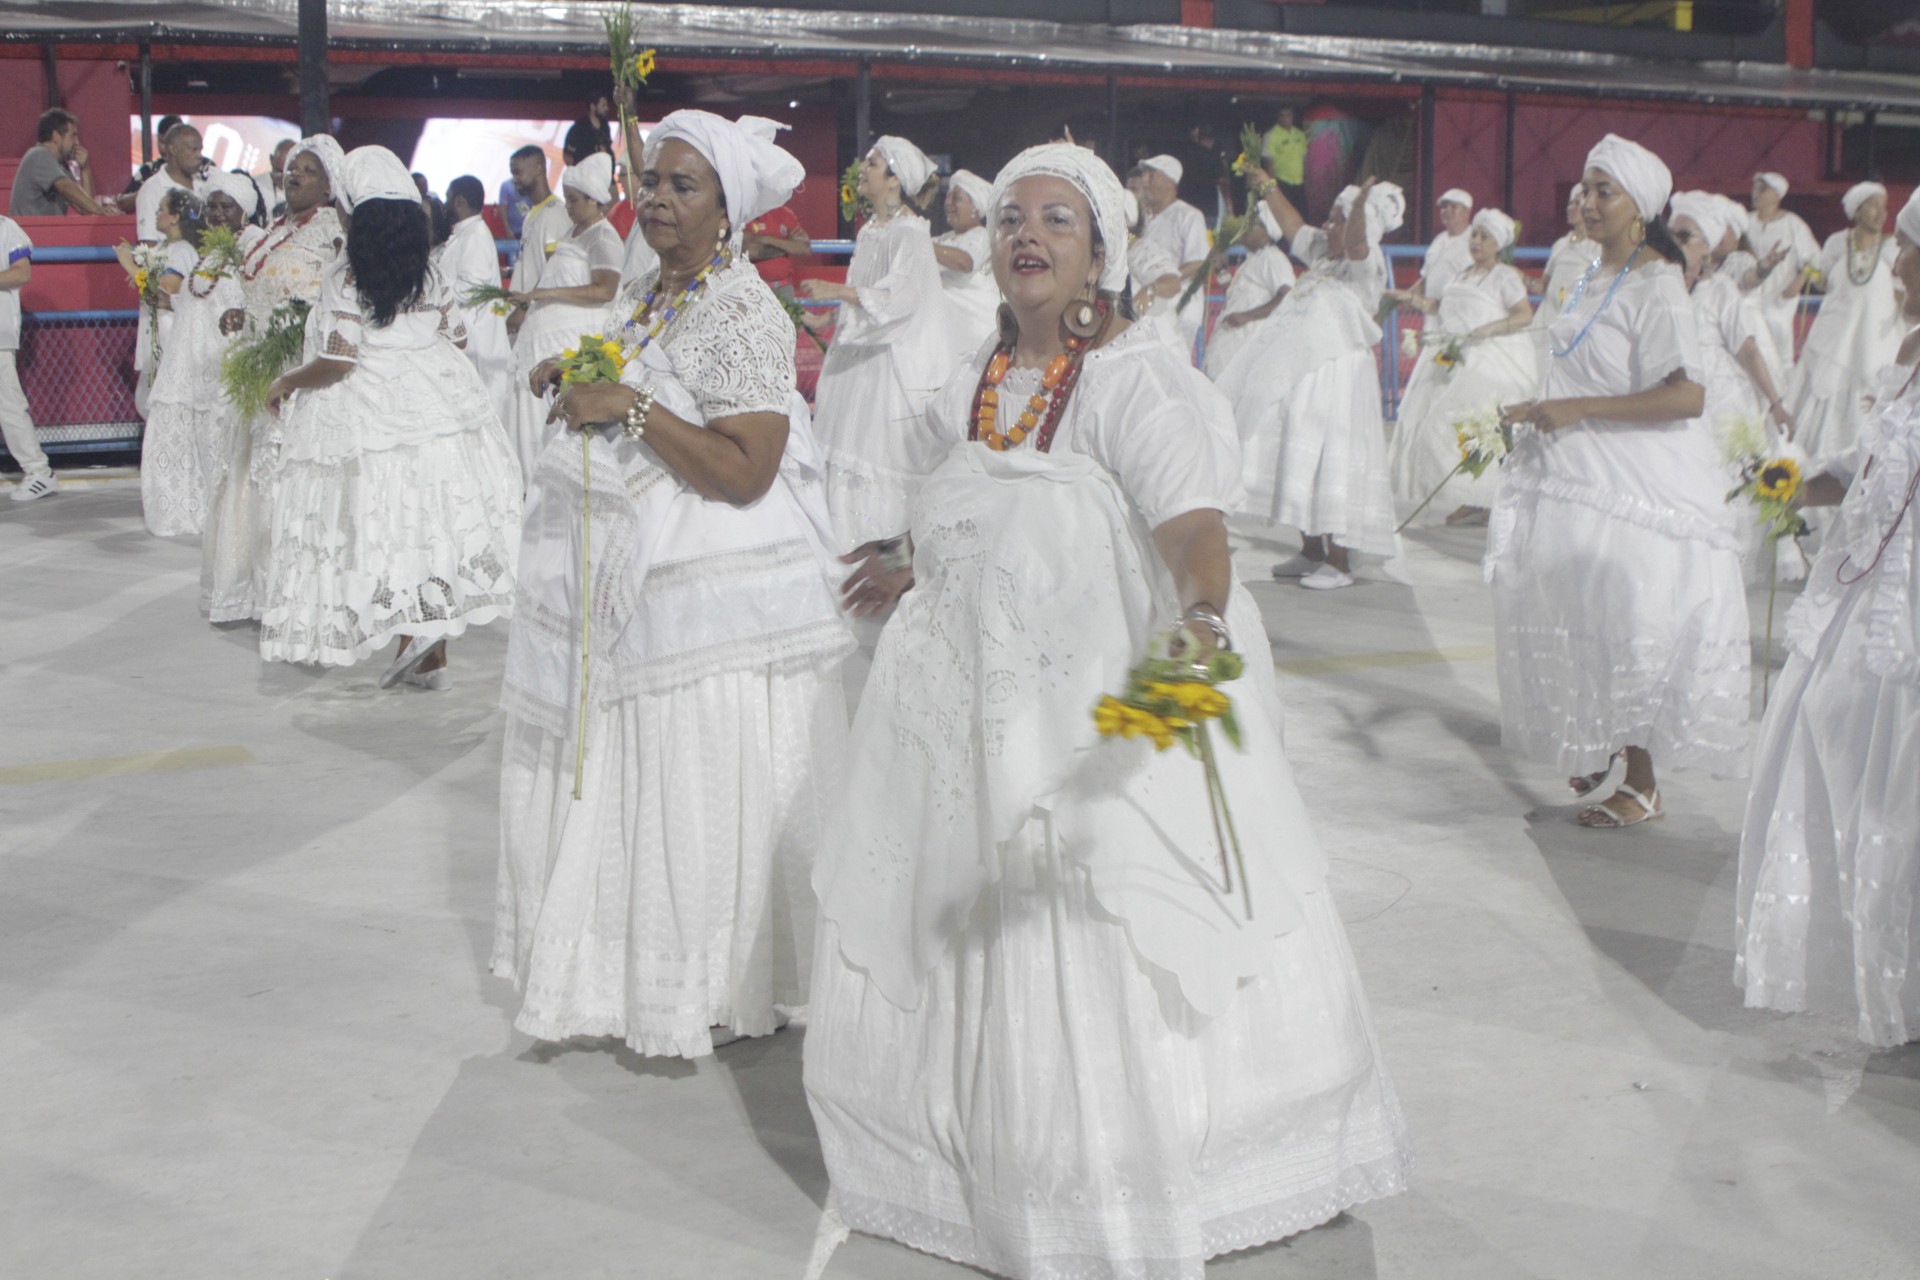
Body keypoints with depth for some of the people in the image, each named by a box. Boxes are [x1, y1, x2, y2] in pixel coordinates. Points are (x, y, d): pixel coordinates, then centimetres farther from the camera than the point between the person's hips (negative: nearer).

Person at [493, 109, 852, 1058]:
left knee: (699, 795, -1)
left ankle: (714, 995, 14)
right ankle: (646, 975, 28)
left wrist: (631, 407, -22)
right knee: (637, 787, 15)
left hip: (712, 603, -9)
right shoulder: (655, 301, 13)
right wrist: (584, 387, 12)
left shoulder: (742, 314, -16)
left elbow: (744, 472, -23)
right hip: (638, 587, 9)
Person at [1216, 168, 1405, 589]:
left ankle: (1339, 562, -6)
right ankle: (1311, 551, 22)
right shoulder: (1322, 253, 15)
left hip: (1336, 376, -9)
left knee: (1332, 462, -10)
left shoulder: (1367, 266, -10)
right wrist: (1268, 187, 29)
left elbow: (1357, 244, -32)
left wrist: (1363, 200, -45)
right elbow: (1293, 227, 28)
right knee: (1299, 461, 12)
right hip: (1297, 374, 9)